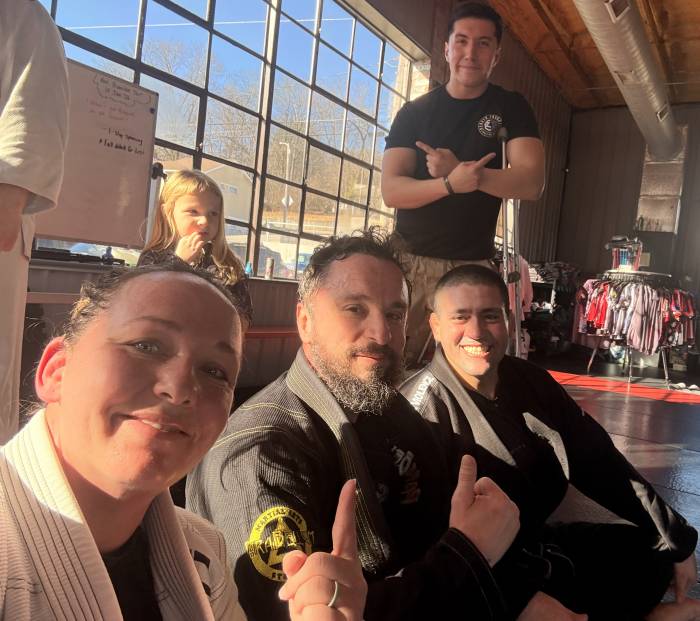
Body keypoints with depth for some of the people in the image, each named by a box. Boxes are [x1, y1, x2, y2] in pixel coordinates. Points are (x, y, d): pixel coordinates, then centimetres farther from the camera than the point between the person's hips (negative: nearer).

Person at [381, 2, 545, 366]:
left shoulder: (511, 109, 5)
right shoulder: (415, 113, 4)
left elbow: (532, 183, -8)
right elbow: (391, 191, -7)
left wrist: (461, 171, -20)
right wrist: (451, 183, -24)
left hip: (474, 266, 0)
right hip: (411, 260, 0)